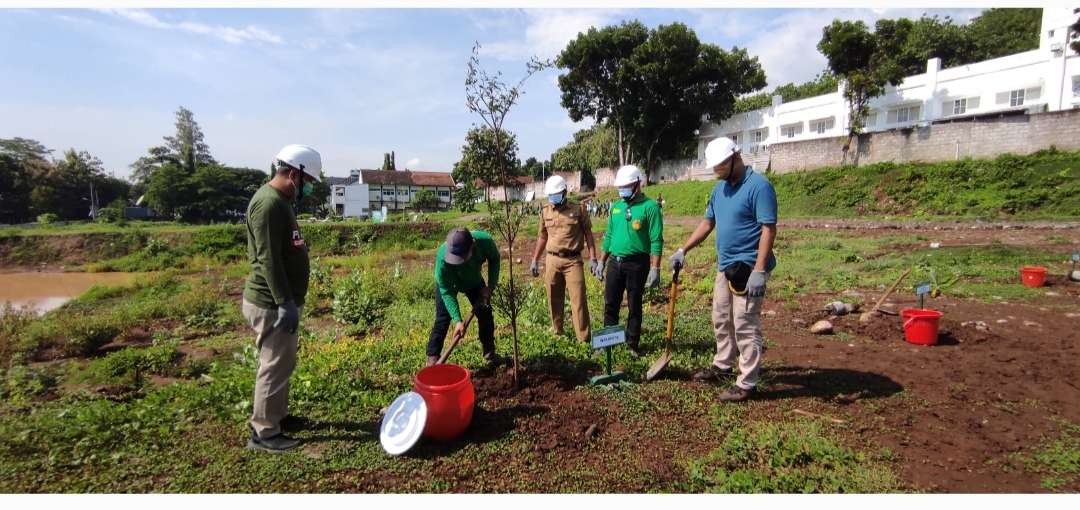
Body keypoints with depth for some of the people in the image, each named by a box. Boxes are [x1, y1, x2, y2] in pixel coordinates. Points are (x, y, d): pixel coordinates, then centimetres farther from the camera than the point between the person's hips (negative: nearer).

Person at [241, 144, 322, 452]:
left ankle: (278, 415, 35)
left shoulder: (279, 201, 13)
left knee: (281, 363, 20)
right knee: (275, 367, 0)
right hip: (271, 304, -10)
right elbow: (268, 260, -25)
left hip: (278, 300, 10)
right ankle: (263, 432, 12)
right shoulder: (269, 204, -20)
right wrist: (285, 303, -24)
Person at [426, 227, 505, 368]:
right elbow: (446, 292, -33)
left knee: (485, 314, 6)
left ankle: (490, 353, 22)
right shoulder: (442, 257, -43)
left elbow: (494, 259, -13)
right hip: (447, 282, -3)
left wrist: (490, 286, -17)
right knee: (442, 319, -9)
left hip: (473, 280, 3)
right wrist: (457, 320, -38)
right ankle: (432, 357, 2)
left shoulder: (485, 240, -38)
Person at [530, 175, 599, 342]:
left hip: (573, 260, -4)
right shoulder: (545, 212, 8)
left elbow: (588, 234, 1)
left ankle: (584, 338, 1)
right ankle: (557, 333, 27)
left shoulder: (579, 209, -2)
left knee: (578, 299, -6)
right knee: (554, 300, 11)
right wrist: (535, 260, 15)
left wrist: (593, 258, -5)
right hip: (552, 260, 4)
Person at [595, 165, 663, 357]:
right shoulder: (616, 207, 11)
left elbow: (656, 240, -12)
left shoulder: (650, 207, -8)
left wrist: (655, 268, -17)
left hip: (637, 264, -5)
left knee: (634, 306, 6)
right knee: (610, 305, 9)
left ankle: (633, 345, 19)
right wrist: (601, 262, 15)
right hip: (615, 262, 5)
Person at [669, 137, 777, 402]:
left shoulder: (758, 186, -16)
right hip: (725, 266, 9)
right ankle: (723, 364, 37)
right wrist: (683, 250, 13)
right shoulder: (720, 188, 11)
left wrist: (759, 271, -25)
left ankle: (746, 383, 7)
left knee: (745, 326, -3)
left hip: (748, 268, -9)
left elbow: (769, 229, -20)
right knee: (721, 320, 19)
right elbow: (707, 223, 19)